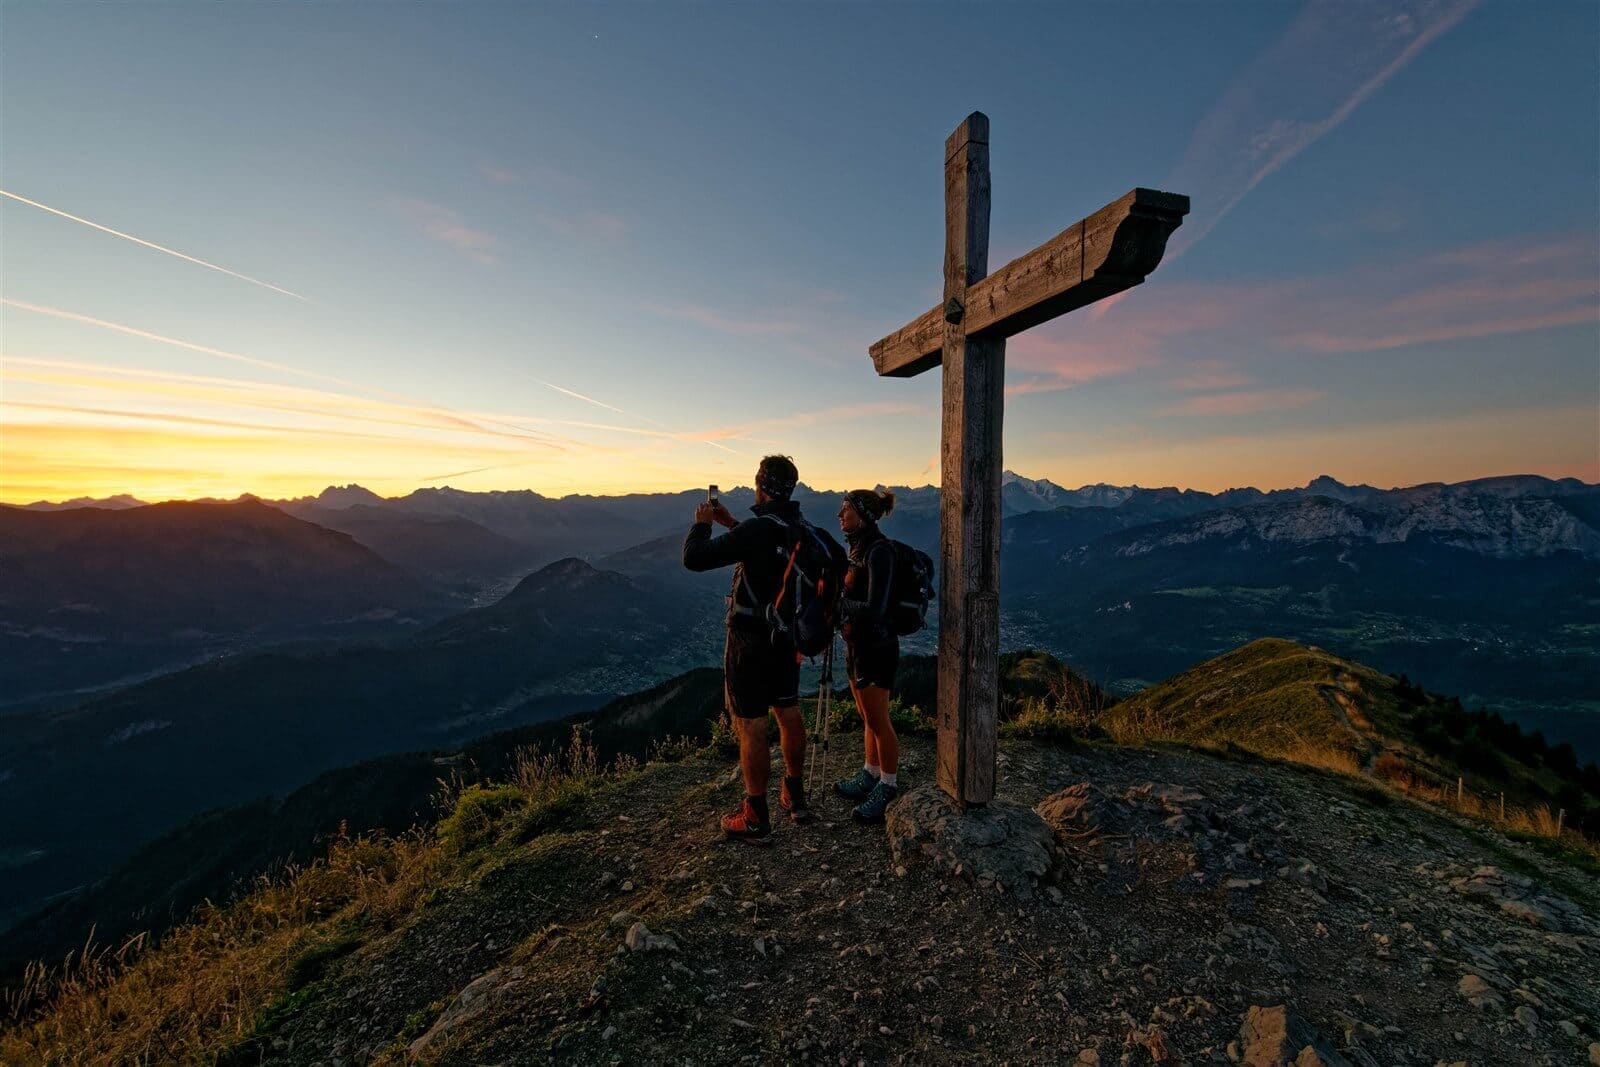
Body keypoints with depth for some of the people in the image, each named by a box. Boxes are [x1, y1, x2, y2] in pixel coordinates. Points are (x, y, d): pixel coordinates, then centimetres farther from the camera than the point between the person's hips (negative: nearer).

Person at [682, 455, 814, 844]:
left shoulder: (756, 530, -23)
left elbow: (694, 559, -24)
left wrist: (702, 524, -5)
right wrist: (732, 524, 18)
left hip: (751, 640, -8)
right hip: (788, 635, 8)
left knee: (750, 726, 3)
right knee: (789, 714, 19)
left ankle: (756, 820, 14)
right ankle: (795, 797, 35)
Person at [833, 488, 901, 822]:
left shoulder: (879, 550, -20)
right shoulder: (858, 546, 9)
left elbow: (875, 608, -26)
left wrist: (835, 600, -20)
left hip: (875, 646, -9)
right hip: (856, 642, 9)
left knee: (878, 721, 4)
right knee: (867, 718, 20)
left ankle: (888, 789, 20)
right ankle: (870, 776, 35)